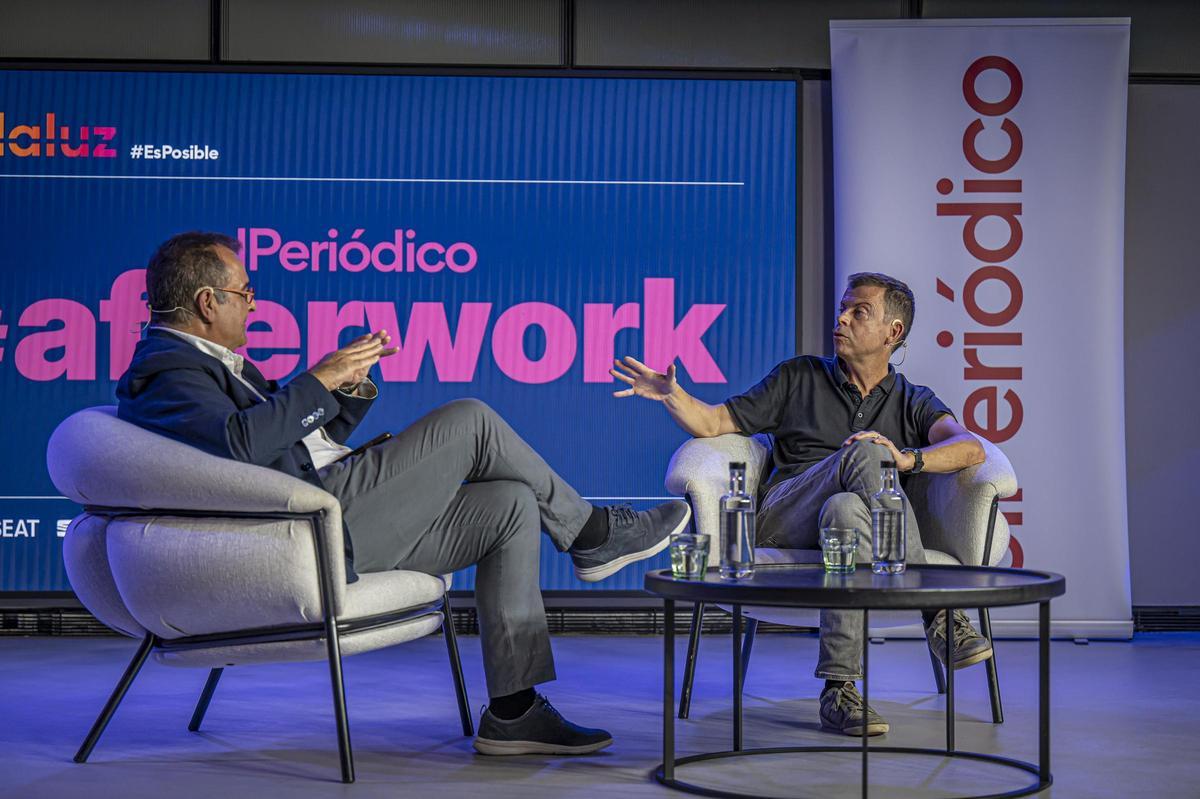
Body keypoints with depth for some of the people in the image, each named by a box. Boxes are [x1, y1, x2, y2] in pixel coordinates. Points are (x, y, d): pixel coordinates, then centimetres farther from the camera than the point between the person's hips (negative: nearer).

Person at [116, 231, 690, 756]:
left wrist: (352, 386, 11)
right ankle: (590, 534, 9)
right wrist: (321, 378, -19)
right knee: (470, 420, -11)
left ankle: (513, 712, 0)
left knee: (510, 506, 3)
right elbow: (241, 441, -28)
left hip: (340, 523, 11)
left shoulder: (211, 364, 26)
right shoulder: (165, 370, -7)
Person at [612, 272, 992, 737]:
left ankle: (838, 690, -42)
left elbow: (970, 449, -2)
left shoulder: (913, 403, 19)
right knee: (864, 452, -31)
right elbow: (712, 423, 17)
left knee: (845, 509, -39)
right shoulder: (800, 377, 21)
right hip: (781, 520, 0)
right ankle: (938, 615, -36)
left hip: (848, 518, 1)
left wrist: (907, 458, -22)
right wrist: (671, 394, -4)